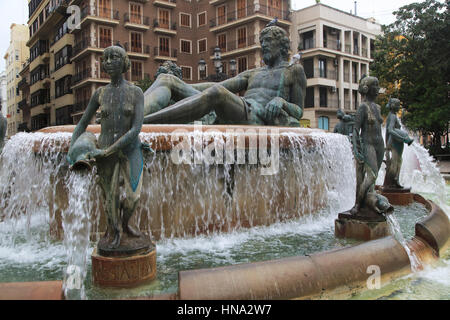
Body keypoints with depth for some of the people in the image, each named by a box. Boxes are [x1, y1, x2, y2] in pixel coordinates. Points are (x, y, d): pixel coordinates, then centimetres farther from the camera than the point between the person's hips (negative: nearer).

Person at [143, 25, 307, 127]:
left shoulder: (294, 70, 22)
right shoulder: (253, 73, 35)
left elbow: (298, 112, 15)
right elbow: (220, 85, 23)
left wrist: (280, 101, -9)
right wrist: (182, 88, 10)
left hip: (255, 120, -6)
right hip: (223, 120, 7)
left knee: (216, 93, -41)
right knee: (166, 79, -6)